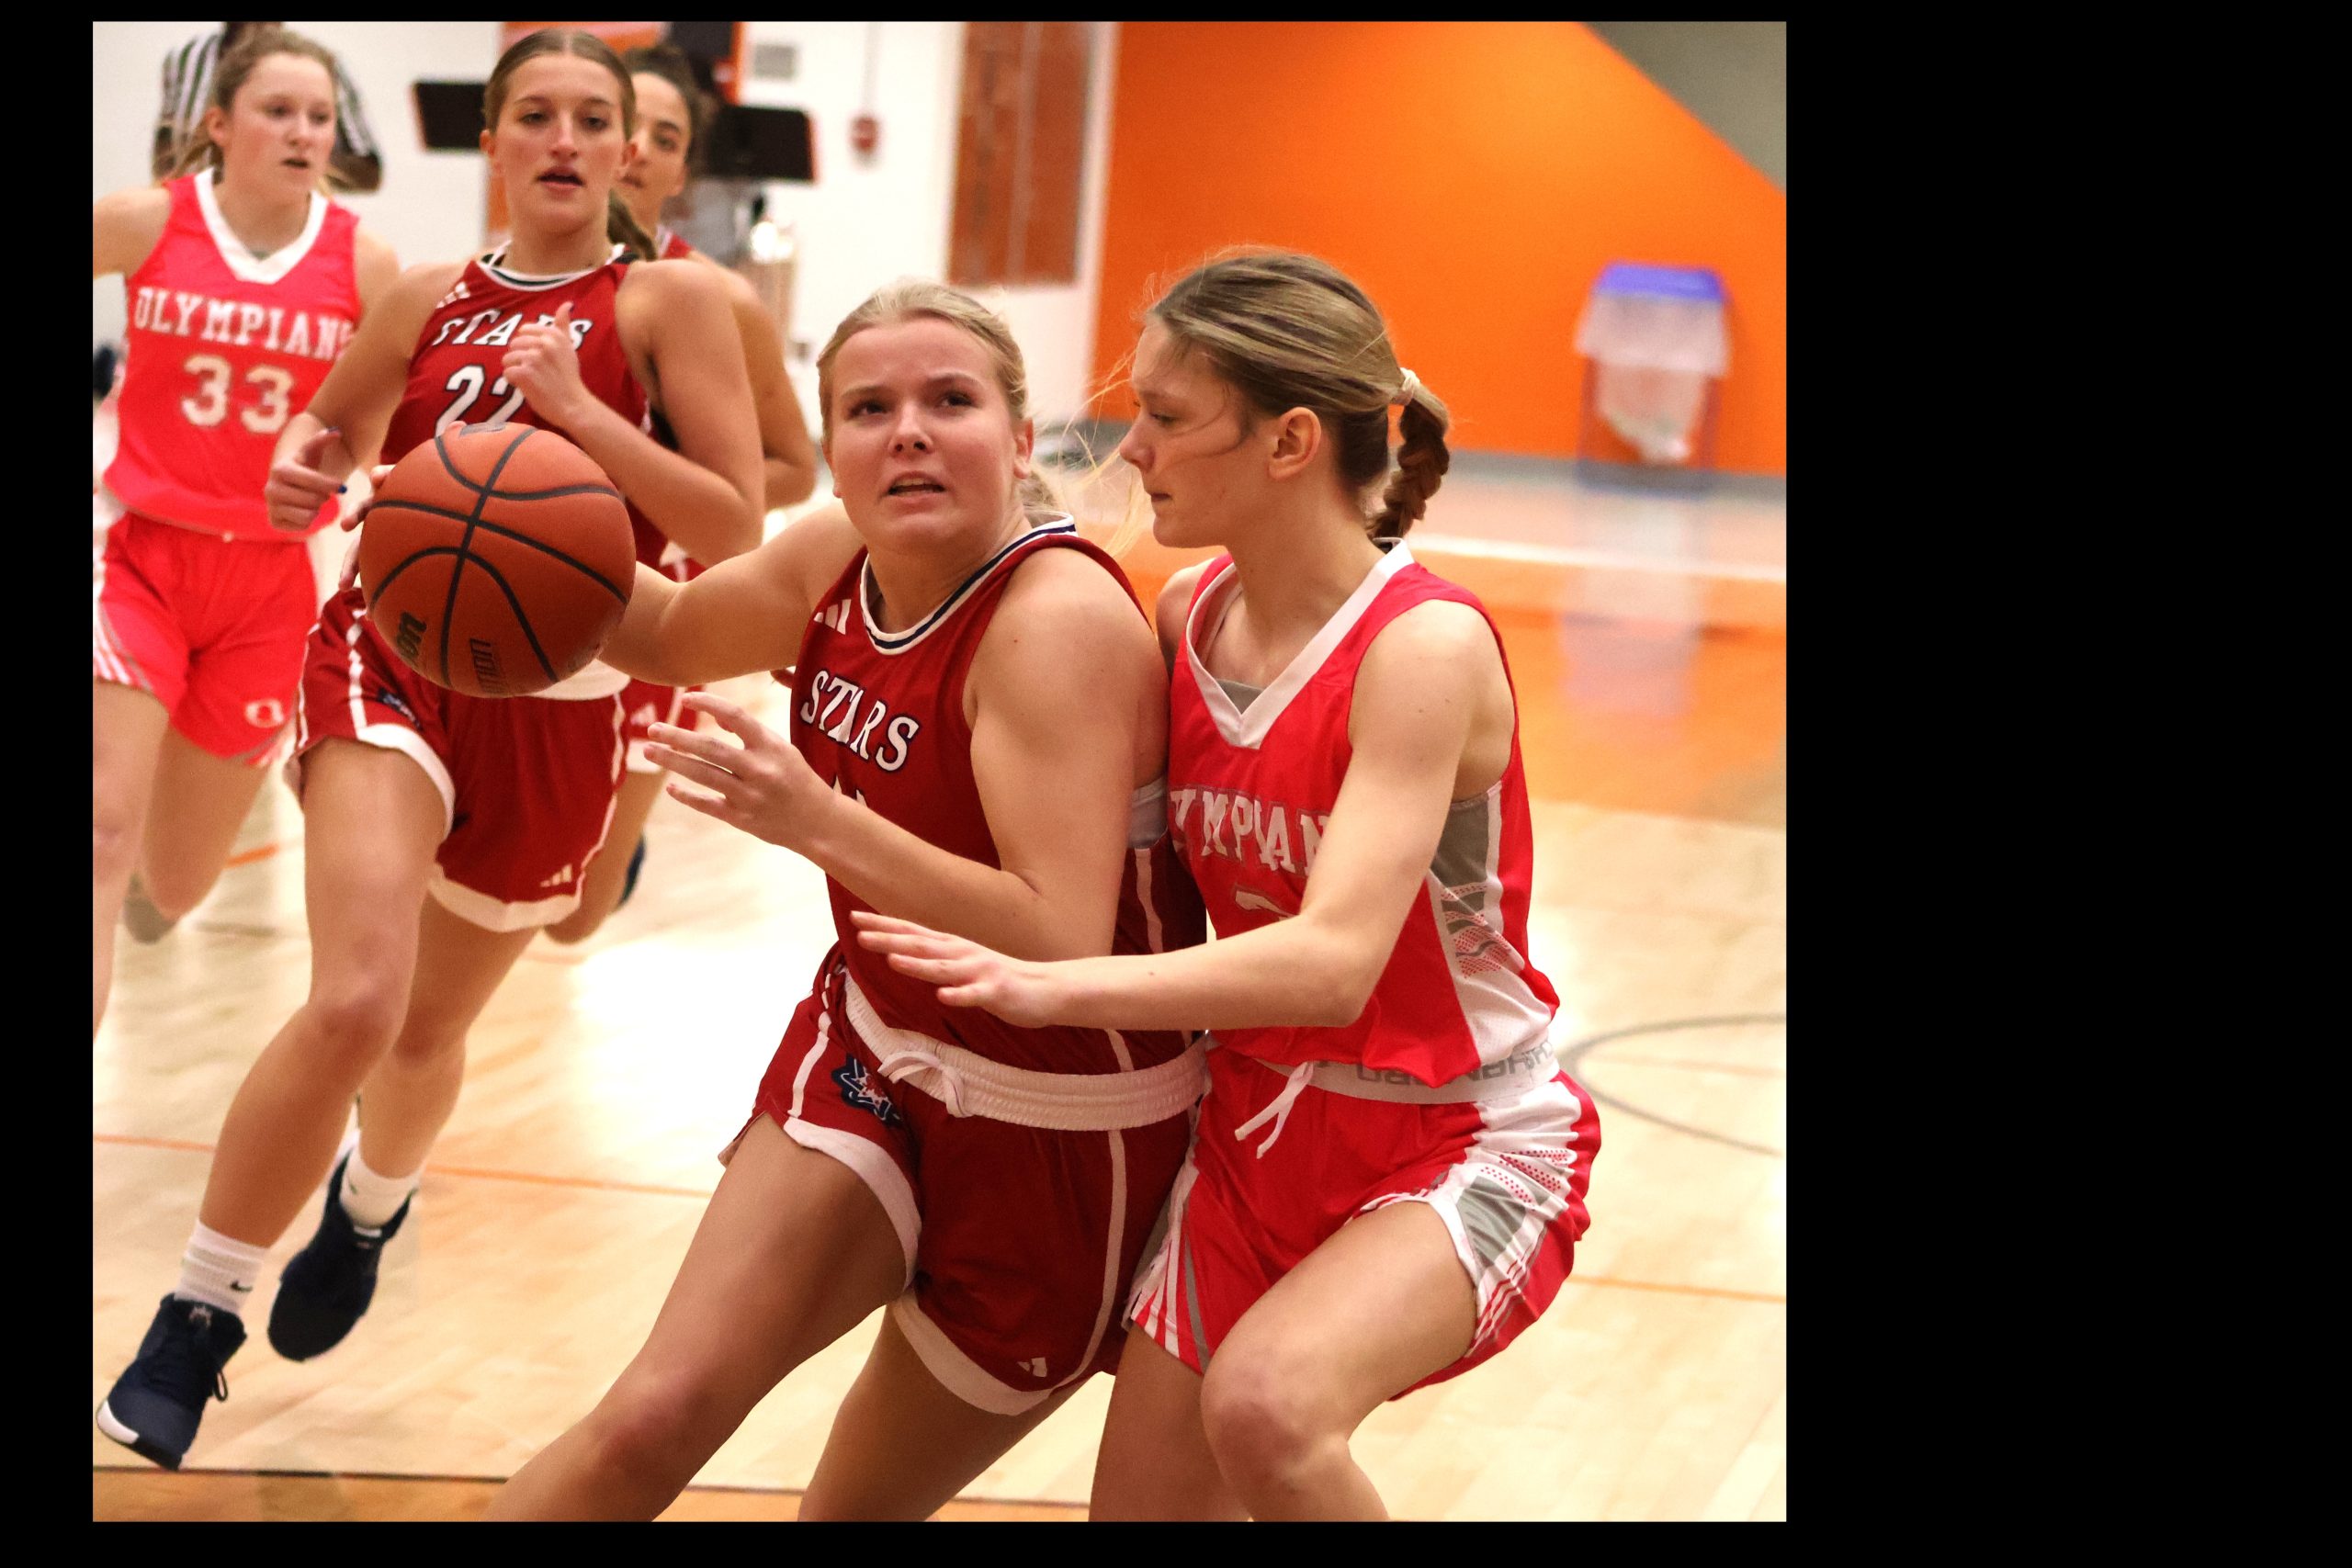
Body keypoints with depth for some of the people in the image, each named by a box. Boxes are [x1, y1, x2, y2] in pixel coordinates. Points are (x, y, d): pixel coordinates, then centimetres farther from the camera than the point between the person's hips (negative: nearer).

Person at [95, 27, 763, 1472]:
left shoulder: (668, 300, -4)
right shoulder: (430, 301, 5)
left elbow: (736, 530, -10)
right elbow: (329, 432, 23)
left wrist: (578, 410, -19)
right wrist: (299, 466, -1)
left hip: (553, 703, 0)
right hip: (393, 650, 0)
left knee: (431, 1028, 17)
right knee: (355, 1001, -23)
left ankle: (372, 1203, 54)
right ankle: (197, 1320, -8)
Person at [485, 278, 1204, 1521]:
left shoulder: (1058, 623, -27)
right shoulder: (841, 557, -5)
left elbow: (1062, 946, -34)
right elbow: (673, 632, 17)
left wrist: (822, 824, -41)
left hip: (1060, 1132, -5)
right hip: (875, 1057, 6)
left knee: (853, 1505, 9)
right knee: (651, 1421, -6)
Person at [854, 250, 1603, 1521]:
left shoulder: (1424, 644, -23)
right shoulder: (1189, 615, -2)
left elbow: (1333, 961, -34)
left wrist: (1049, 988, -44)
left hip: (1463, 1145, -7)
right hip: (1257, 1132, 7)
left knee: (1266, 1403, -32)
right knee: (1145, 1500, 5)